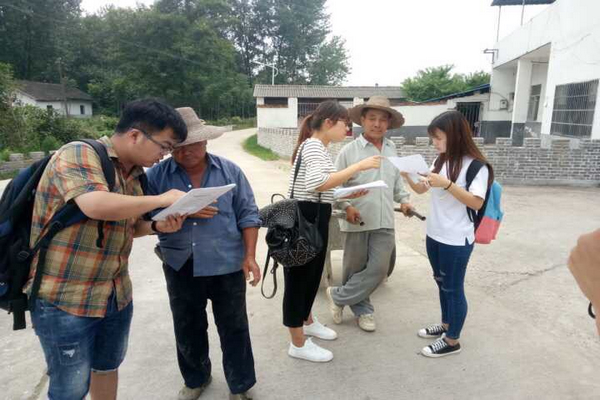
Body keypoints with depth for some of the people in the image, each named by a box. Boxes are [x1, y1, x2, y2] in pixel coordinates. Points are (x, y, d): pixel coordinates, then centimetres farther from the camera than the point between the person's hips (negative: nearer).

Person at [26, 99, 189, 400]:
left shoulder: (134, 174, 5)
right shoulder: (78, 154, -17)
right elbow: (96, 205, -36)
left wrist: (158, 226, -4)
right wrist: (162, 199, -23)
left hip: (117, 294, 7)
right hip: (65, 298, -7)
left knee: (108, 367, 23)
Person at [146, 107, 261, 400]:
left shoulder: (229, 170, -3)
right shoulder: (157, 175, -3)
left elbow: (247, 214, -1)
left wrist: (250, 255, -7)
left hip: (227, 264, -1)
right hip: (180, 267, 2)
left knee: (234, 329, 12)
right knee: (188, 330, 21)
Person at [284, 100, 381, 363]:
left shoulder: (318, 147, 16)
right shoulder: (313, 145, -16)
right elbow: (317, 184, -33)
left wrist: (348, 194, 6)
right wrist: (358, 166, -29)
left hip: (314, 218, 10)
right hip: (304, 219, -10)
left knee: (312, 273, 22)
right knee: (299, 276, 1)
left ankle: (307, 322, 43)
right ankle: (298, 344, 16)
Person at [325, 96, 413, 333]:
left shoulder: (392, 149, 9)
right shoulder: (349, 150, -6)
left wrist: (403, 200, 5)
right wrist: (346, 207, -18)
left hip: (384, 221, 4)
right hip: (357, 221, -4)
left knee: (378, 269, 0)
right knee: (355, 268, 9)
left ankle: (338, 296, 18)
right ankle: (362, 310, 30)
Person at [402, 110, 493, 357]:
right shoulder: (441, 161, 7)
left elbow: (477, 203, -20)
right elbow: (421, 189, 11)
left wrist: (447, 184, -29)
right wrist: (407, 176, -8)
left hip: (457, 240, -7)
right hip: (434, 234, 7)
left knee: (453, 288, 4)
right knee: (441, 283, 20)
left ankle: (452, 341, 19)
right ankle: (445, 325, 39)